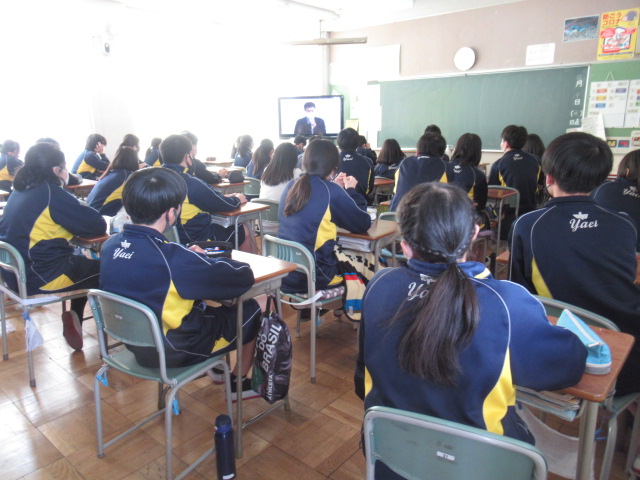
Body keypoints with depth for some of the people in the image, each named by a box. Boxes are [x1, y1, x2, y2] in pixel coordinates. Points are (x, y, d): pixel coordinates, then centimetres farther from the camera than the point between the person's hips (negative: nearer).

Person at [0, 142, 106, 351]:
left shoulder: (19, 191, 9)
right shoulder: (52, 193, -16)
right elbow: (98, 226, -14)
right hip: (39, 278, -9)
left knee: (84, 264, 25)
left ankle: (75, 319, 21)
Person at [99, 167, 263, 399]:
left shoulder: (110, 245, -9)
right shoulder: (171, 257, -32)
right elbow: (244, 276, -25)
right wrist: (206, 259, -6)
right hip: (175, 351, -7)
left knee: (209, 303, 26)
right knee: (257, 306, 8)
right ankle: (239, 383, 26)